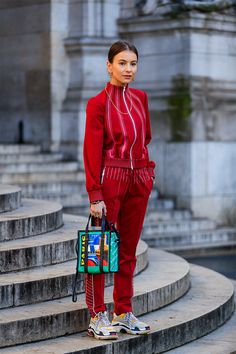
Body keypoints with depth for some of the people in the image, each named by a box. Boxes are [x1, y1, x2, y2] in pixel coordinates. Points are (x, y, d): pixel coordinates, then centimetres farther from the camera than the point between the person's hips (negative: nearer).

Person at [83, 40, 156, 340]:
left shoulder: (140, 98, 9)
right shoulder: (98, 103, -8)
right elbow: (92, 151, -11)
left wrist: (147, 169, 10)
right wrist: (95, 195, -15)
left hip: (139, 180, 6)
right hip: (110, 180, -6)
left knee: (129, 249, 11)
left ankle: (124, 313, 19)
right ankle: (97, 317, 4)